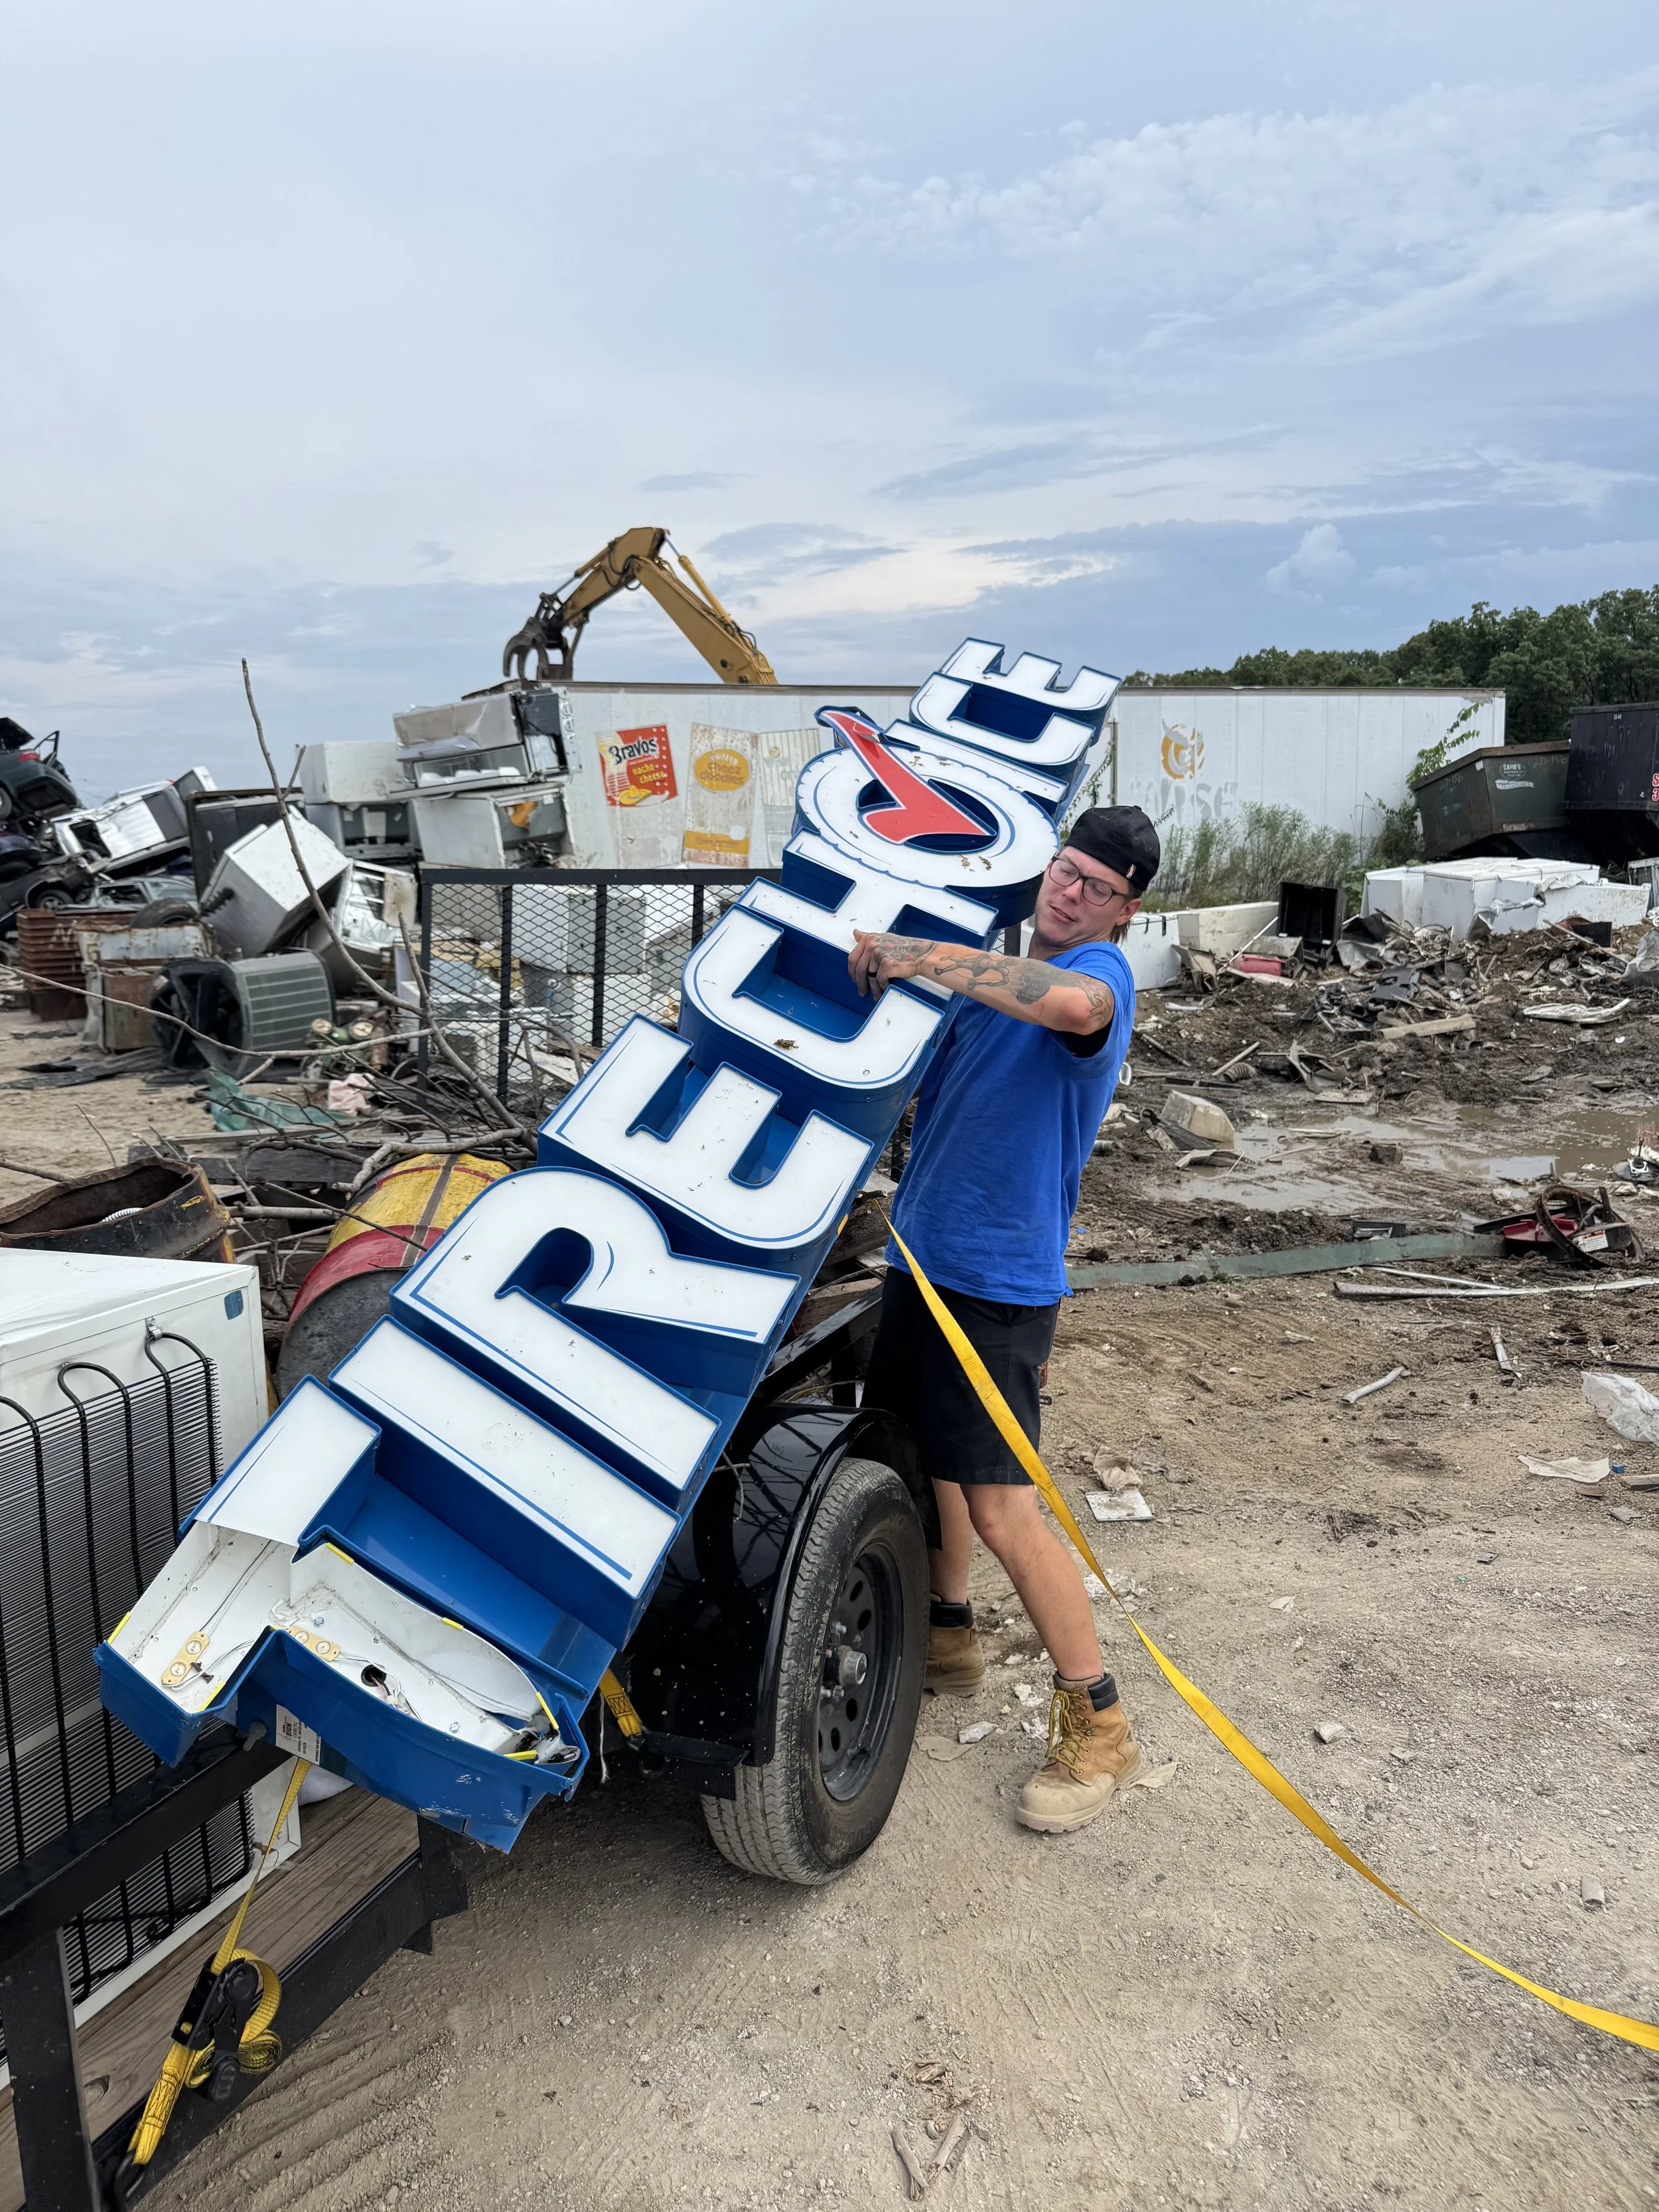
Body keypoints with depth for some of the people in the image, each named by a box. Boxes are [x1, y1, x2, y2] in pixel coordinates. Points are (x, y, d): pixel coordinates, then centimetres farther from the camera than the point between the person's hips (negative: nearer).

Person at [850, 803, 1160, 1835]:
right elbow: (936, 1088, 25)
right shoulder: (998, 969, 13)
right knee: (922, 1452, 21)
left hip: (999, 1278, -9)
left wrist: (926, 957, -35)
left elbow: (1071, 1003, -42)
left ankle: (1097, 1722, 9)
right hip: (924, 1255, 9)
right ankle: (949, 1634, 43)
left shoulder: (1100, 970, -14)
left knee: (1002, 1508, -7)